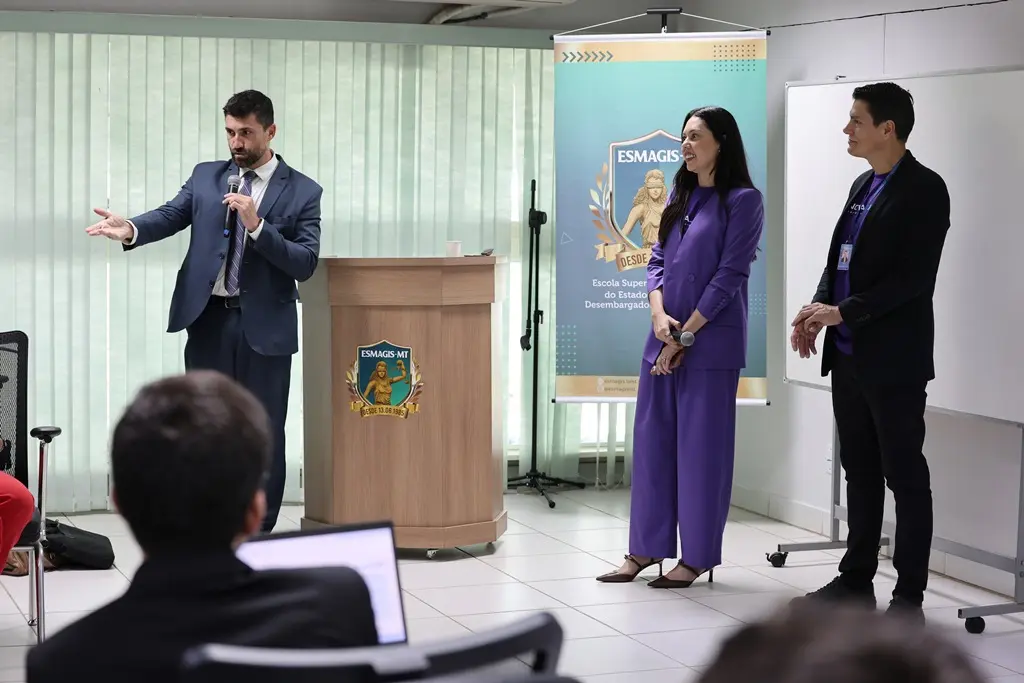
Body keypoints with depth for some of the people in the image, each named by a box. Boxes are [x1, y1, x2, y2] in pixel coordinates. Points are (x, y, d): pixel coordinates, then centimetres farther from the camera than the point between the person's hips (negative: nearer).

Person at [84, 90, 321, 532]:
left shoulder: (302, 192, 1)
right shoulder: (206, 177, 11)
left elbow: (305, 265, -7)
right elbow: (170, 217, -5)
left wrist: (256, 225, -19)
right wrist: (131, 229, -26)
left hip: (264, 327, -2)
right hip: (208, 319, 2)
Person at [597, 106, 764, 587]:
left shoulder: (742, 200, -7)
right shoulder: (680, 196, 14)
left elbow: (729, 275, -12)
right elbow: (657, 259, 13)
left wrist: (686, 334, -12)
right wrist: (658, 313, -5)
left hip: (710, 341, -7)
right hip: (664, 336, 7)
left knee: (701, 447, -1)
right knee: (652, 440, 9)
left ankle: (697, 557, 9)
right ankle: (646, 548, 19)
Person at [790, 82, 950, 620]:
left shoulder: (924, 189, -11)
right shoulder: (864, 186, 15)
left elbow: (914, 277, -18)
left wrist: (843, 312, -19)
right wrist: (817, 310, 1)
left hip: (893, 359, -8)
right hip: (848, 355, 8)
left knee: (905, 475, -1)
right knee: (859, 470, 14)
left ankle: (909, 596, 4)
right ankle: (857, 578, 24)